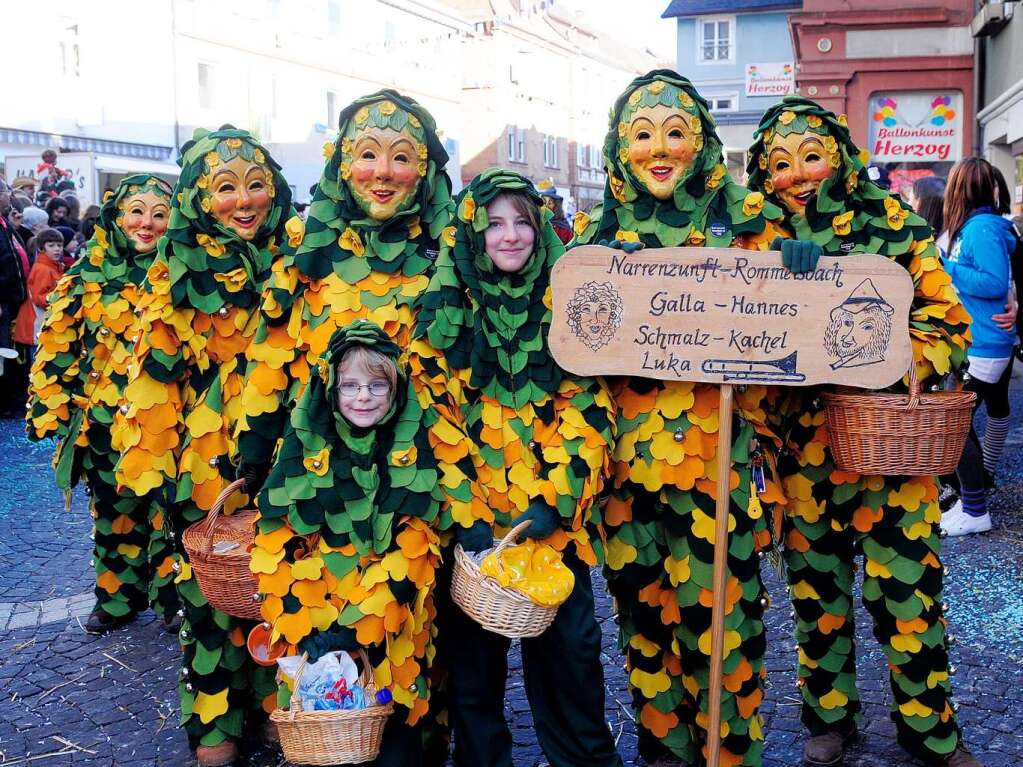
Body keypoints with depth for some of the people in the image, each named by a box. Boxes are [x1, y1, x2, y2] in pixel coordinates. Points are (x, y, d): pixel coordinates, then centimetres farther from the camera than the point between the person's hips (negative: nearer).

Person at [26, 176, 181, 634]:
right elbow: (58, 347, 5)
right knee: (115, 511, 12)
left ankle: (173, 598, 23)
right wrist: (50, 409, 1)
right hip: (107, 422, 2)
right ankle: (119, 597, 29)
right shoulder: (89, 275, 2)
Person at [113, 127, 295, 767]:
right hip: (205, 460, -1)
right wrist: (157, 464, -3)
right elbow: (156, 377, 1)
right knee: (208, 586, 3)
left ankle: (275, 702, 27)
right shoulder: (179, 272, 0)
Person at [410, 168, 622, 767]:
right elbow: (433, 412, -4)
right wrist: (462, 509, -12)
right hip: (473, 513, 0)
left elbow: (590, 410, -1)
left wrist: (556, 501, -11)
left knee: (570, 639, 7)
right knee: (474, 643, 9)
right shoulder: (446, 307, 1)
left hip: (557, 512, 1)